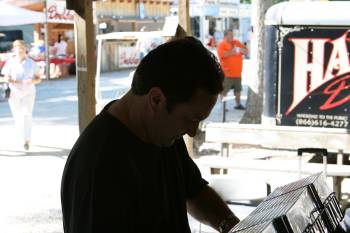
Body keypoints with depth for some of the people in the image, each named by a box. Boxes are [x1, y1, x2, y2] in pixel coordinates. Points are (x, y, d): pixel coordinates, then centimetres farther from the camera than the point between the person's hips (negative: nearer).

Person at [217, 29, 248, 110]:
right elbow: (222, 54, -21)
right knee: (224, 90, -8)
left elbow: (246, 51, 15)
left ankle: (238, 104, 25)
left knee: (238, 89, 14)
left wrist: (241, 50, -8)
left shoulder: (237, 42, 14)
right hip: (227, 73, -7)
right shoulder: (222, 44, -4)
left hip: (237, 72, 7)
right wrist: (233, 51, -17)